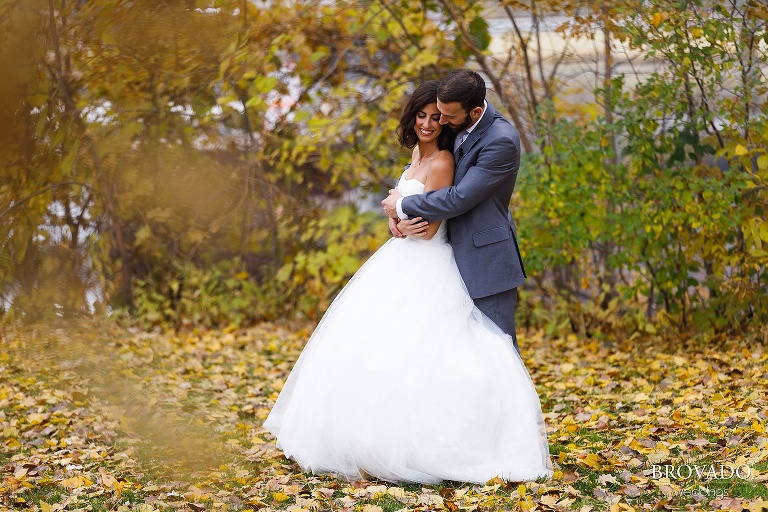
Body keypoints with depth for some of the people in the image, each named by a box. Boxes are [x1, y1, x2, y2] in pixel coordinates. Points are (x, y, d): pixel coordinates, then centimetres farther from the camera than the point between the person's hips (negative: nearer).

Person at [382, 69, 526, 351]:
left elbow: (458, 199, -23)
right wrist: (397, 207, 0)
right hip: (460, 255, 8)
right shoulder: (457, 126, 3)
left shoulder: (501, 141, -22)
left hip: (487, 259, -8)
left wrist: (404, 206, -10)